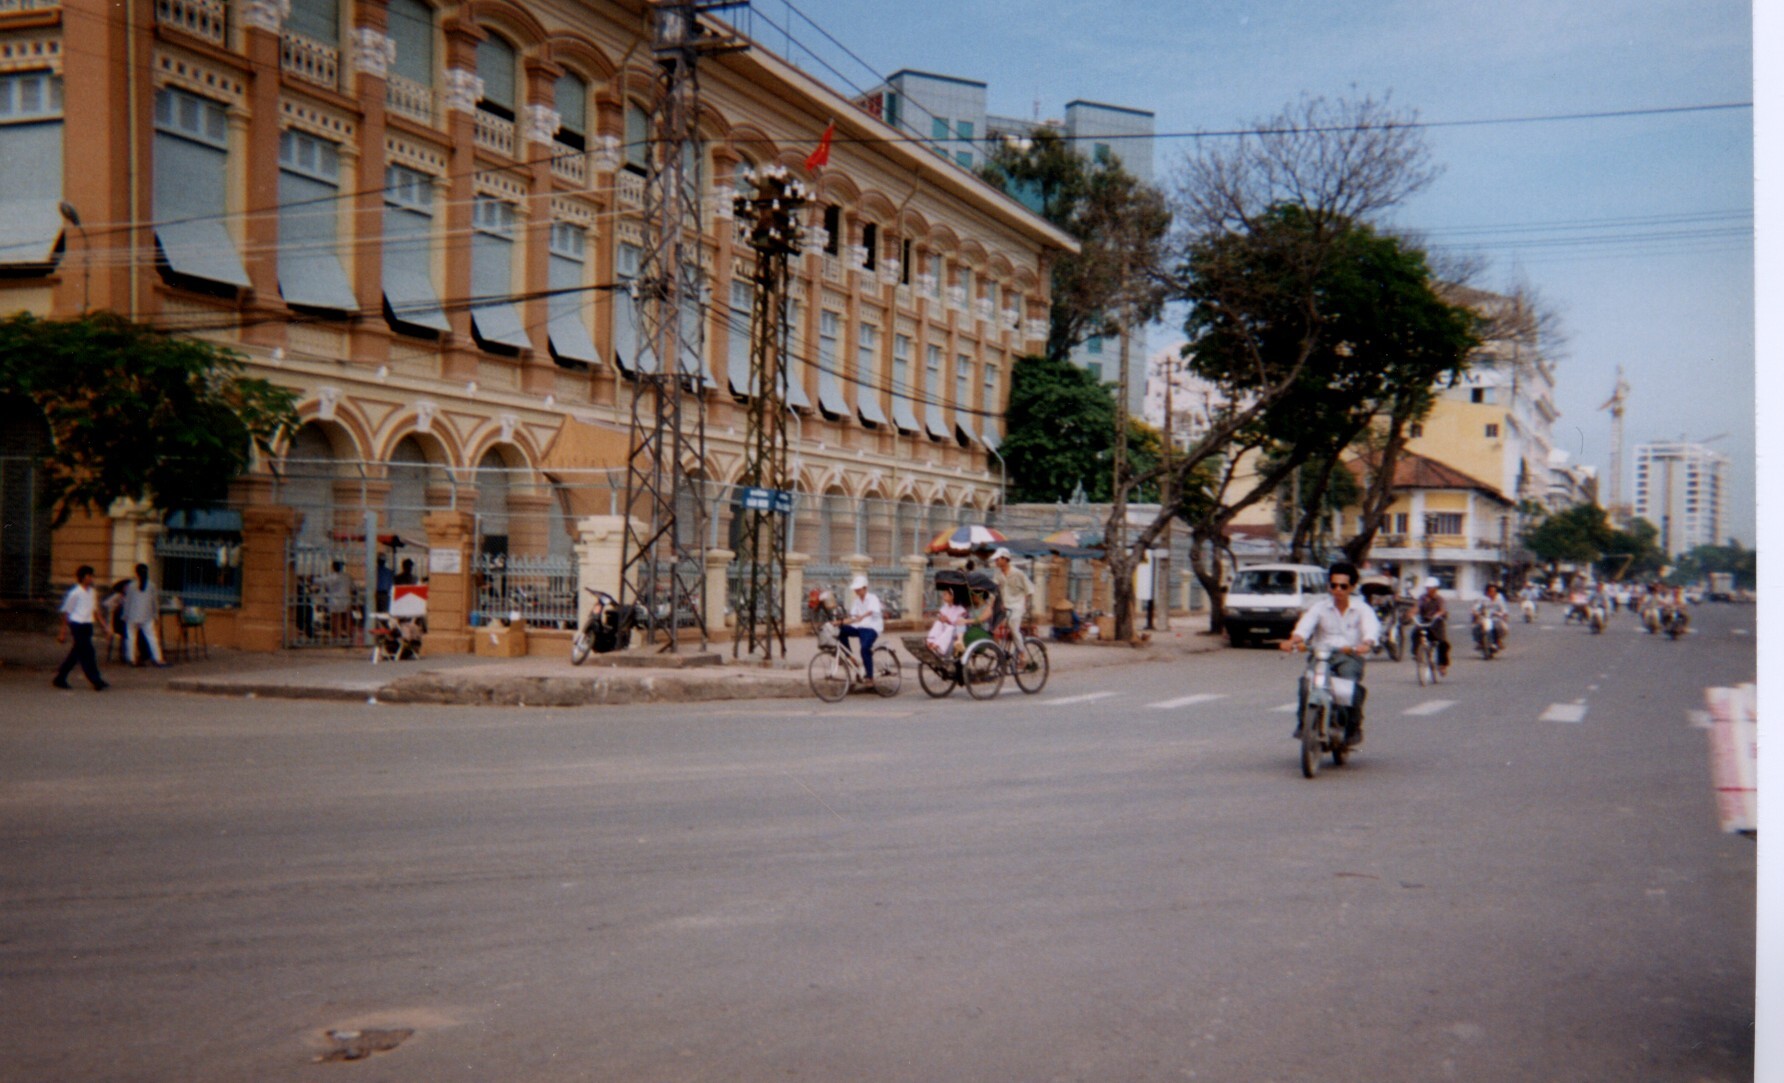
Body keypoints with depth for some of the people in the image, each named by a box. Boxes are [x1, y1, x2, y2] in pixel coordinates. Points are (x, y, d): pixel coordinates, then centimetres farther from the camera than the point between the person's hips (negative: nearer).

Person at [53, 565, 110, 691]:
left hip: (87, 625, 8)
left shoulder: (92, 593, 13)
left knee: (75, 654, 14)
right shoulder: (75, 593, -9)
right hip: (77, 625, -8)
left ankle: (60, 679, 25)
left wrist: (103, 627, 18)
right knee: (87, 654, -8)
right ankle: (96, 682, -8)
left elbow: (95, 610, 21)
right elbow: (66, 611, -4)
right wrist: (63, 631, -3)